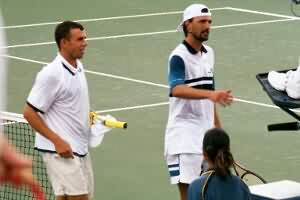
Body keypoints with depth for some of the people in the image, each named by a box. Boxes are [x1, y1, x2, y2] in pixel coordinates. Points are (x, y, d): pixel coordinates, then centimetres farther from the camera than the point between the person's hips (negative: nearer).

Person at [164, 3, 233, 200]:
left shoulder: (209, 53, 11)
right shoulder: (179, 56, -14)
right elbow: (177, 89, -32)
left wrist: (217, 124, 22)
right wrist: (210, 94, -46)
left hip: (206, 132, 7)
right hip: (185, 133, -7)